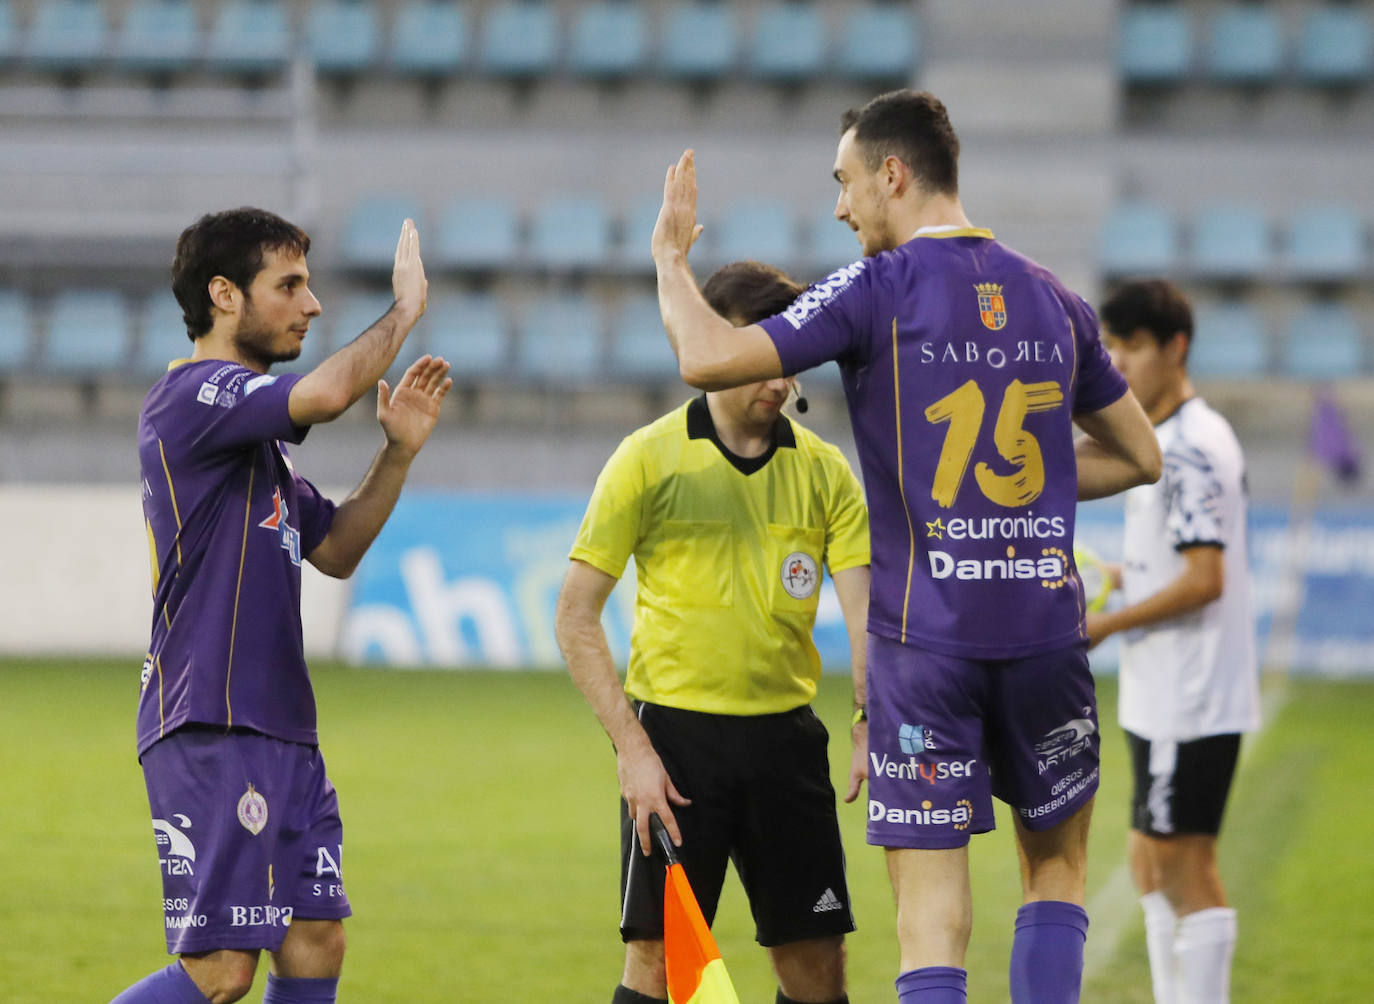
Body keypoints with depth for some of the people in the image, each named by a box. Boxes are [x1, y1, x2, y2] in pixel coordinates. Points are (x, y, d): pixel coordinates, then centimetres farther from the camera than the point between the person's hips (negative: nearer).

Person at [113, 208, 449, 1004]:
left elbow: (335, 550, 26)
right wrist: (405, 309, -11)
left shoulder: (253, 429, 21)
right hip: (210, 733, -10)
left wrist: (398, 453, 12)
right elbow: (327, 393, -27)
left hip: (281, 730, 10)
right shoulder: (190, 395, -11)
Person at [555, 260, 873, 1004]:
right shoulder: (649, 459, -3)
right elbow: (576, 618, -3)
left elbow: (865, 609, -2)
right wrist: (631, 747, -11)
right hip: (675, 729, -3)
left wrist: (872, 727, -19)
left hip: (785, 730, 3)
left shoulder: (823, 470, 5)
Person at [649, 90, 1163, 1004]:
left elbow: (710, 359, -15)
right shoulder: (1053, 299, 10)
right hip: (1044, 623, 4)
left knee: (931, 905, -2)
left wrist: (670, 258, 2)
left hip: (926, 636, -4)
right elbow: (1139, 455, 20)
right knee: (1057, 863, 19)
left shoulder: (879, 290, -7)